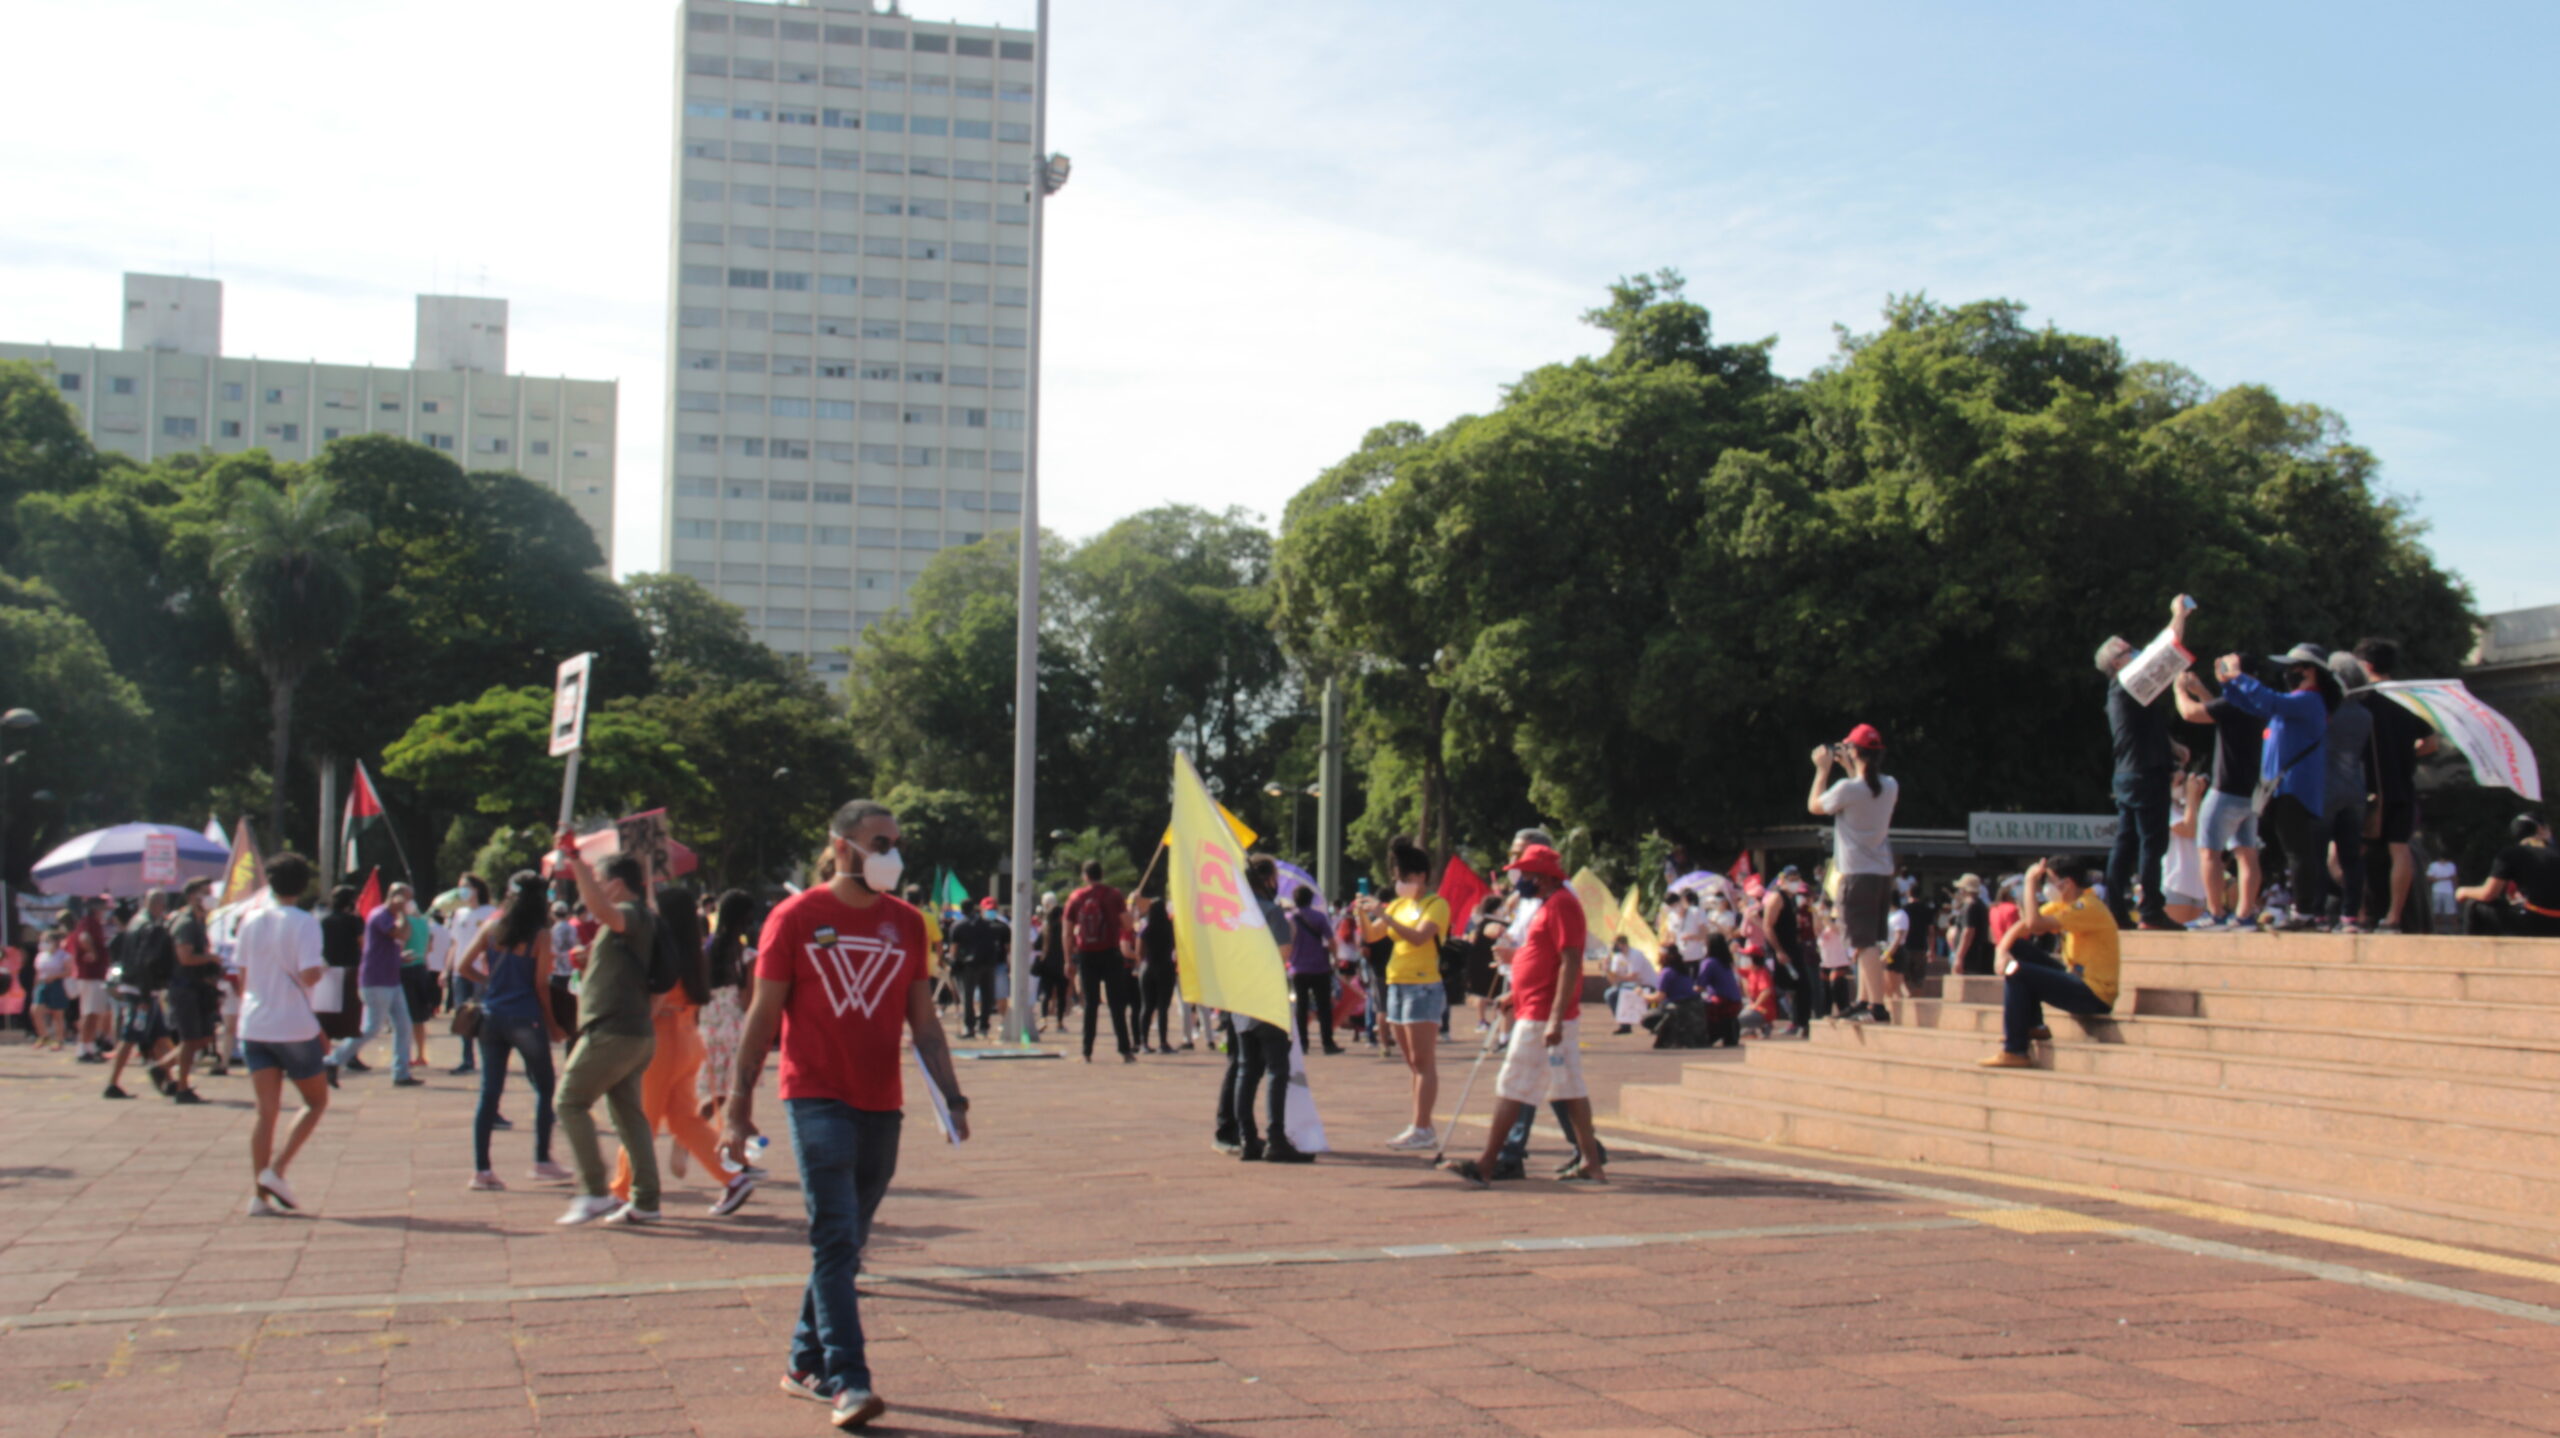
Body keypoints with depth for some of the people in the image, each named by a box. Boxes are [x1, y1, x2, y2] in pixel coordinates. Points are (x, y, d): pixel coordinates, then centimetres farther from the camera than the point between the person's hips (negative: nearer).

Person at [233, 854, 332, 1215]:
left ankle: (259, 1192, -2)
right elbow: (308, 975, -20)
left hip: (254, 1026, 5)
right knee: (316, 1101, 12)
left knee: (266, 1110, 4)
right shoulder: (305, 923, -10)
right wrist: (323, 968, 1)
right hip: (295, 1026, -5)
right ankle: (277, 1169, -4)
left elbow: (242, 975, 12)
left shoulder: (251, 920, 6)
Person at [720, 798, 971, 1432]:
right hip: (817, 1100, -4)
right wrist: (738, 1108, -3)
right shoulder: (796, 918, -2)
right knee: (836, 1238, -11)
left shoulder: (907, 923, 9)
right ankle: (846, 1379, -11)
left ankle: (805, 1364, 24)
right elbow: (763, 1017, -1)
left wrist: (953, 1096, 4)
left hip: (881, 1106, 4)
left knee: (845, 1243, 10)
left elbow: (924, 1021, 12)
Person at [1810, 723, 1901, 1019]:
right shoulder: (1889, 787, 6)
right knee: (1868, 942, 17)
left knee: (1866, 943, -9)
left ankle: (1878, 1007, -14)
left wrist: (1823, 769, 9)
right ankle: (1864, 1002, 24)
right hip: (1884, 873, 8)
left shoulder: (1848, 788, -16)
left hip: (1858, 875, -8)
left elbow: (1814, 806, 1)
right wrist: (1849, 768, 27)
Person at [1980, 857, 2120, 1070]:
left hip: (2095, 994, -10)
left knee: (2018, 973, -20)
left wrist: (2031, 883, -20)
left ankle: (2014, 1052, -17)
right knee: (2017, 951, 8)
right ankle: (2033, 1026, 6)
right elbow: (2022, 926, 6)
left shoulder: (2087, 908, -20)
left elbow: (2034, 923, -30)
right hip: (2076, 979, 10)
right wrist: (2003, 950, -12)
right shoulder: (2063, 904, 10)